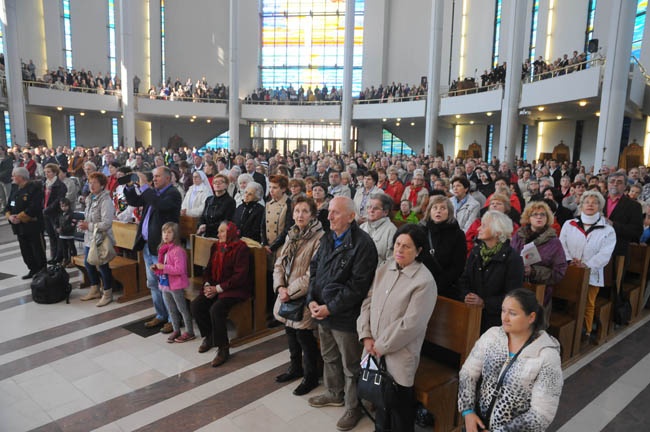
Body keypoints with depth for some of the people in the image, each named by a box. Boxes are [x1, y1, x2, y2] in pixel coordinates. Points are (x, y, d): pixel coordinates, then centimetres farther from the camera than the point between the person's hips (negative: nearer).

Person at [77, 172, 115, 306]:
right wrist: (83, 223, 5)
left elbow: (106, 223, -24)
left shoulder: (105, 200, -17)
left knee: (102, 266, 0)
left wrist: (88, 226, -20)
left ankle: (107, 294, 16)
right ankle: (95, 290, 35)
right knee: (88, 264, 18)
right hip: (89, 238, 9)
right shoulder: (90, 198, 11)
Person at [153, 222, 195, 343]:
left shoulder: (177, 250, -21)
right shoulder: (163, 249, 6)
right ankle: (176, 330, 33)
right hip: (164, 284, 8)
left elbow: (179, 270, -27)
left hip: (176, 285, -8)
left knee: (182, 309, 4)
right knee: (171, 310, 19)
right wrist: (156, 268, 1)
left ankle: (189, 332, 16)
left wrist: (163, 267, -24)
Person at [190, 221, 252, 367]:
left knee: (216, 309, -29)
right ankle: (209, 336, 11)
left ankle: (223, 348, -12)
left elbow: (240, 276, -18)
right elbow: (209, 268, 17)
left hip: (234, 289, -7)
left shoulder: (241, 248, -12)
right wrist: (207, 284, -3)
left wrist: (218, 288, -18)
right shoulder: (216, 246, 11)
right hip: (214, 287, 8)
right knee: (195, 305, -12)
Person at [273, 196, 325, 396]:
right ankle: (295, 368, 42)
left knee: (304, 336, 2)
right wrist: (280, 287, -8)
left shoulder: (319, 238, -17)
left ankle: (311, 376, 24)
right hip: (286, 296, 7)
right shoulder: (291, 235, 8)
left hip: (303, 297, -7)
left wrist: (291, 292, -17)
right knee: (290, 332, 20)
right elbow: (279, 264, 8)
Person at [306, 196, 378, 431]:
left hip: (345, 316, -7)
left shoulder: (363, 244, -19)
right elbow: (314, 269, 9)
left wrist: (330, 308, -19)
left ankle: (353, 407, 30)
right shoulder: (327, 239, 7)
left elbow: (358, 286, -22)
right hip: (323, 313, 8)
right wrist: (312, 300, -5)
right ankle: (334, 394, 47)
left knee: (350, 365, 10)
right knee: (329, 357, 25)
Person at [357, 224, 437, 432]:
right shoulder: (384, 269, 3)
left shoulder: (424, 281, -16)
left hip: (398, 356, -5)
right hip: (375, 352, 6)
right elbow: (368, 302, 6)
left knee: (399, 404, 10)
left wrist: (382, 346, -13)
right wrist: (366, 336, -4)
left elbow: (410, 324, -19)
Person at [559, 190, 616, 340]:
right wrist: (569, 260, -16)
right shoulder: (569, 224, 4)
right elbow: (562, 245, -1)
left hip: (592, 274, -1)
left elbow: (604, 254, -10)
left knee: (588, 305, 11)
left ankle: (586, 333, 26)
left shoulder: (608, 230, -1)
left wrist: (586, 265, -19)